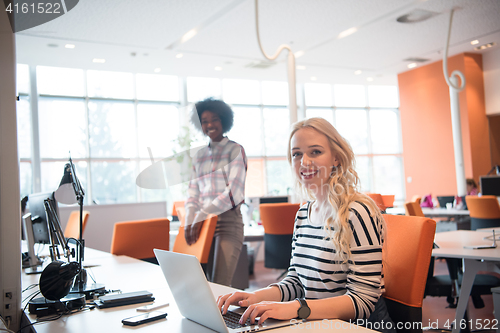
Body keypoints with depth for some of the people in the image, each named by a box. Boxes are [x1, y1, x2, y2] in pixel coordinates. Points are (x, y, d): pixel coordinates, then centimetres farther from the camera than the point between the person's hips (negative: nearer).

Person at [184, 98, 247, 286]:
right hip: (203, 224, 5)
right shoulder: (199, 156, 16)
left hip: (228, 222, -5)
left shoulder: (235, 150, 0)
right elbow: (193, 193, 12)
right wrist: (189, 222, -5)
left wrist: (201, 215, -14)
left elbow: (234, 191, -11)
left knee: (220, 287, -13)